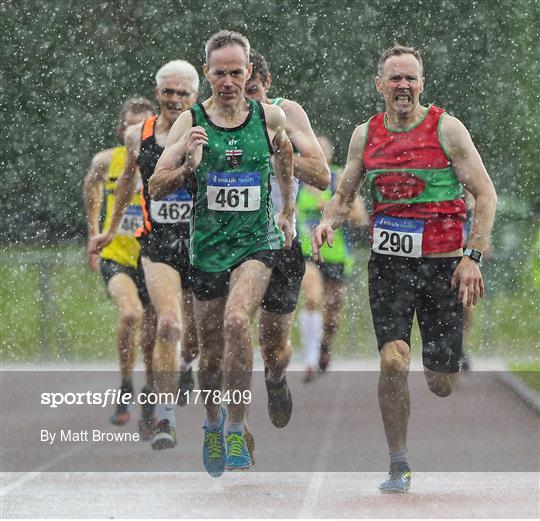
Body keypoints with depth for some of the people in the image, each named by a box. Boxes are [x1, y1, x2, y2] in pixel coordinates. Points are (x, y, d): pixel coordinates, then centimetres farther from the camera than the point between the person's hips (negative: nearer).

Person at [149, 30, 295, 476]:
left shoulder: (270, 117, -1)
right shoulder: (190, 122, -4)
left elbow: (285, 155, 23)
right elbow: (156, 189, -4)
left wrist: (288, 212, 26)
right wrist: (188, 164, -22)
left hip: (258, 241, -1)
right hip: (207, 246, 1)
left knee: (237, 320, -27)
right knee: (211, 349, 9)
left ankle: (236, 430, -21)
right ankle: (213, 425, 37)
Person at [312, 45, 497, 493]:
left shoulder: (446, 129, -4)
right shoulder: (365, 136, 6)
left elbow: (485, 195, -4)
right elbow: (345, 194, 17)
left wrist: (472, 257, -14)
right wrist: (328, 221, -6)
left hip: (444, 265, -1)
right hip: (389, 262, 2)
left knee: (441, 384, 4)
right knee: (393, 362, -18)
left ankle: (448, 358, 45)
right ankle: (398, 467, -2)